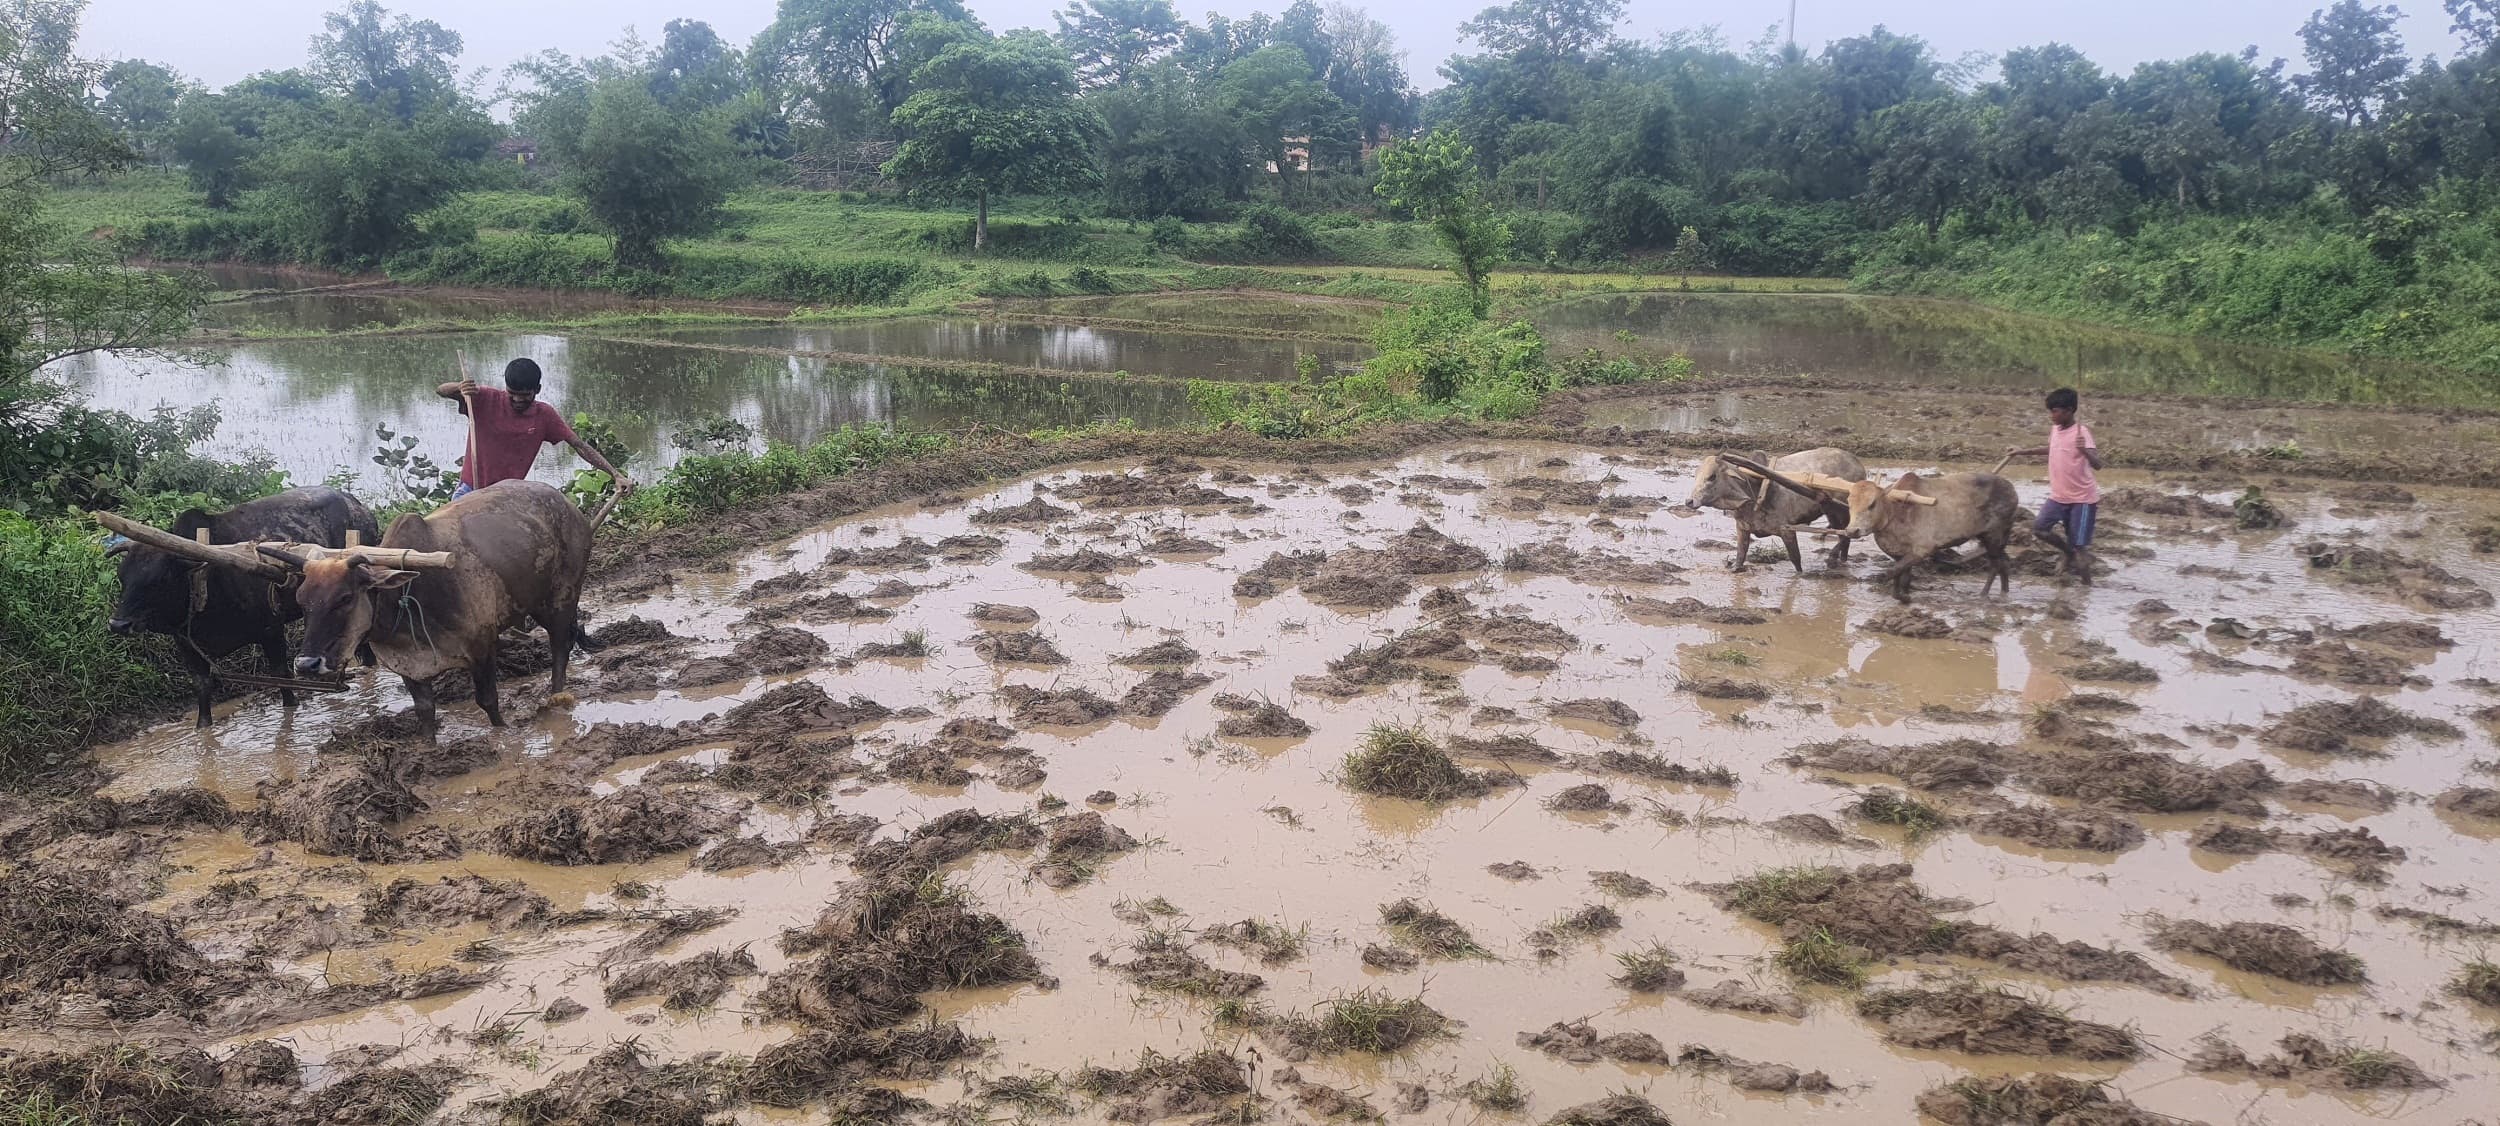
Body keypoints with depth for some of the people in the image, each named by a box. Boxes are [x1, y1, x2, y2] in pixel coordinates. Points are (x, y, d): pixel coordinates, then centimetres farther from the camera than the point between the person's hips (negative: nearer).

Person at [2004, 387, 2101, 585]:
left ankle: (2086, 582, 6)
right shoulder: (2055, 429, 5)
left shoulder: (2081, 432, -18)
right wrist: (2023, 452, 29)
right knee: (2039, 528, -3)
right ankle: (2068, 552, 20)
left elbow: (2097, 463, -30)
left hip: (2083, 498, -7)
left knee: (2080, 545, -6)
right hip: (2059, 496, 7)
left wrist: (2084, 450, -49)